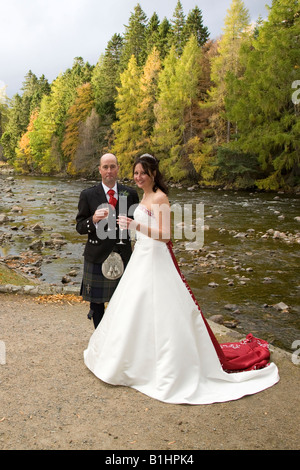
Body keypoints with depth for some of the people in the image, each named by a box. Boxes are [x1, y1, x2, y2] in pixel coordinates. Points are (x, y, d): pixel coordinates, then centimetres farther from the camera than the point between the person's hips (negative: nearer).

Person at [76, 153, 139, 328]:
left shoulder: (131, 194, 4)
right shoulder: (88, 195, -1)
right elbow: (80, 227, -2)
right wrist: (93, 220, -21)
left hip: (123, 255, 1)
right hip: (97, 257, -1)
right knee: (96, 300, 8)